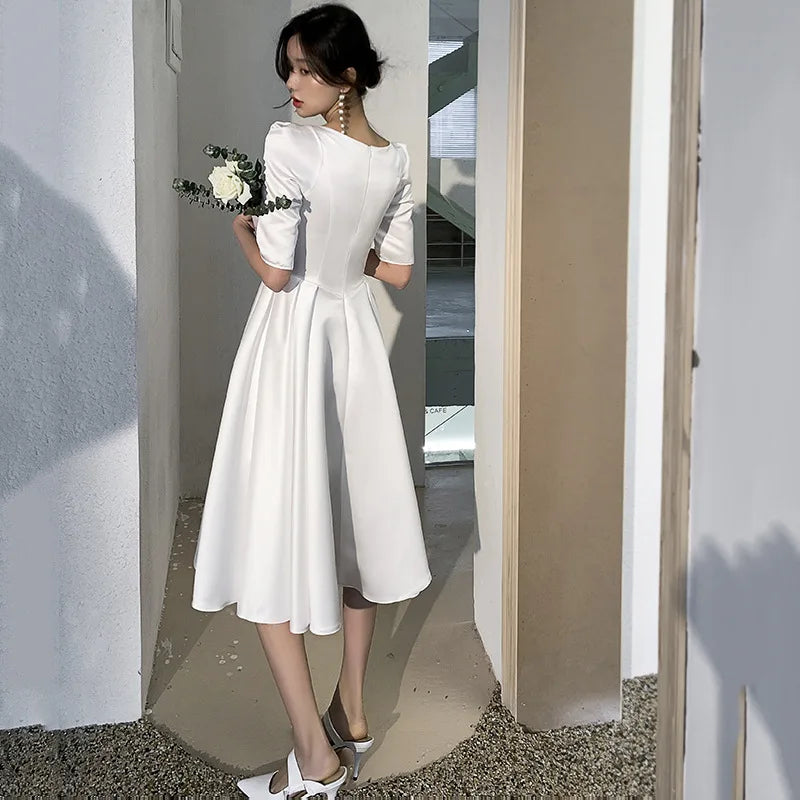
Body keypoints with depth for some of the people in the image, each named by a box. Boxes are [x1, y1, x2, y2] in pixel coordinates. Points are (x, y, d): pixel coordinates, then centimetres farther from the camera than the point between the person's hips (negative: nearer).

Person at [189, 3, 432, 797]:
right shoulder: (396, 159, 3)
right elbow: (397, 269, 8)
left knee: (273, 533, 0)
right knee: (349, 520, 17)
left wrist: (237, 221, 1)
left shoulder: (289, 143, -17)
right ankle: (351, 713, 30)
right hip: (354, 336, 7)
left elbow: (275, 270, -17)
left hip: (292, 342, -7)